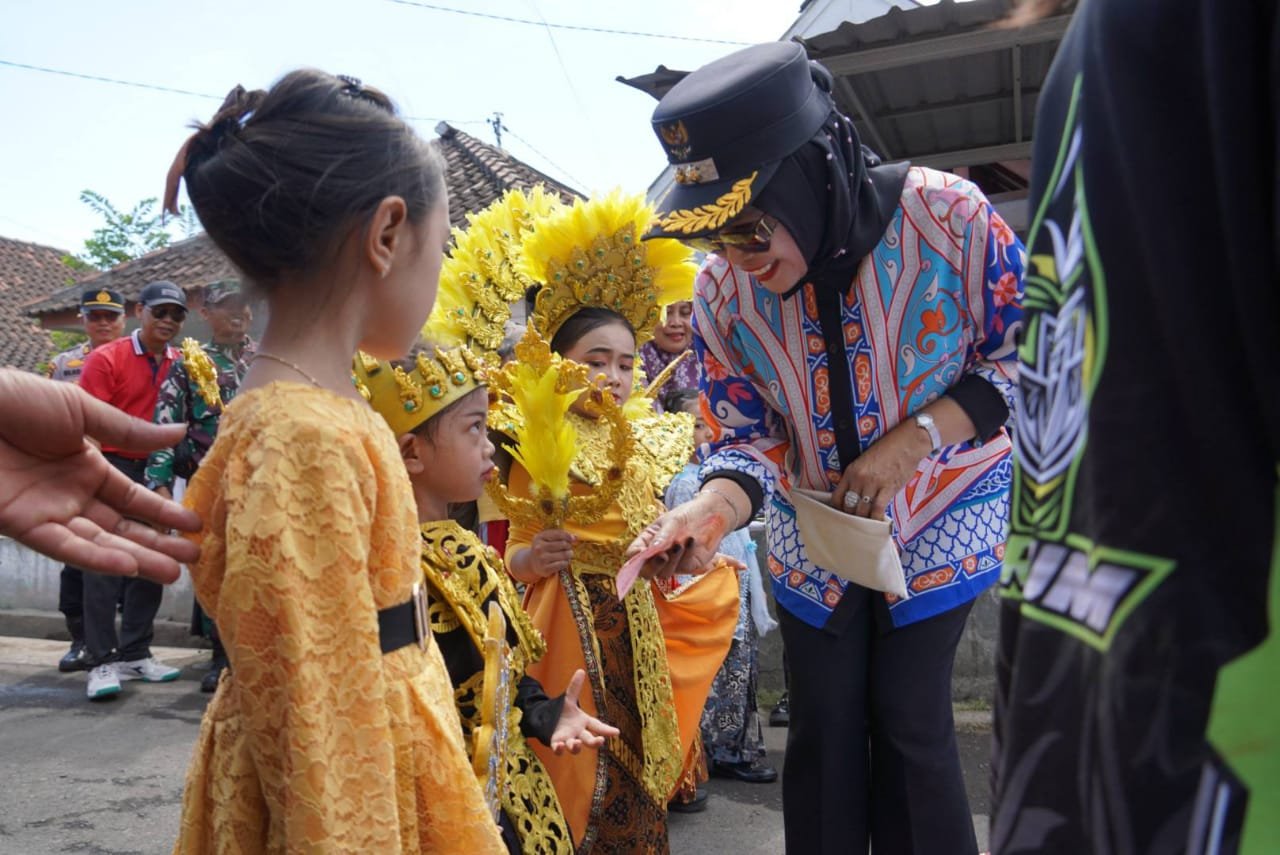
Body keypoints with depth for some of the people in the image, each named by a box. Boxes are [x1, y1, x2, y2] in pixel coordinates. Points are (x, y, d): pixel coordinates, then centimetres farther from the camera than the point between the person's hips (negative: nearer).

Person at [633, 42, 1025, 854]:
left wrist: (917, 436, -25)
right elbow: (747, 437, -10)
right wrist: (715, 508, -32)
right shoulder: (723, 289, -17)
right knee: (823, 733, 10)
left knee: (911, 725, 3)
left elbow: (1027, 357, -11)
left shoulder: (948, 215, -24)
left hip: (939, 521, -2)